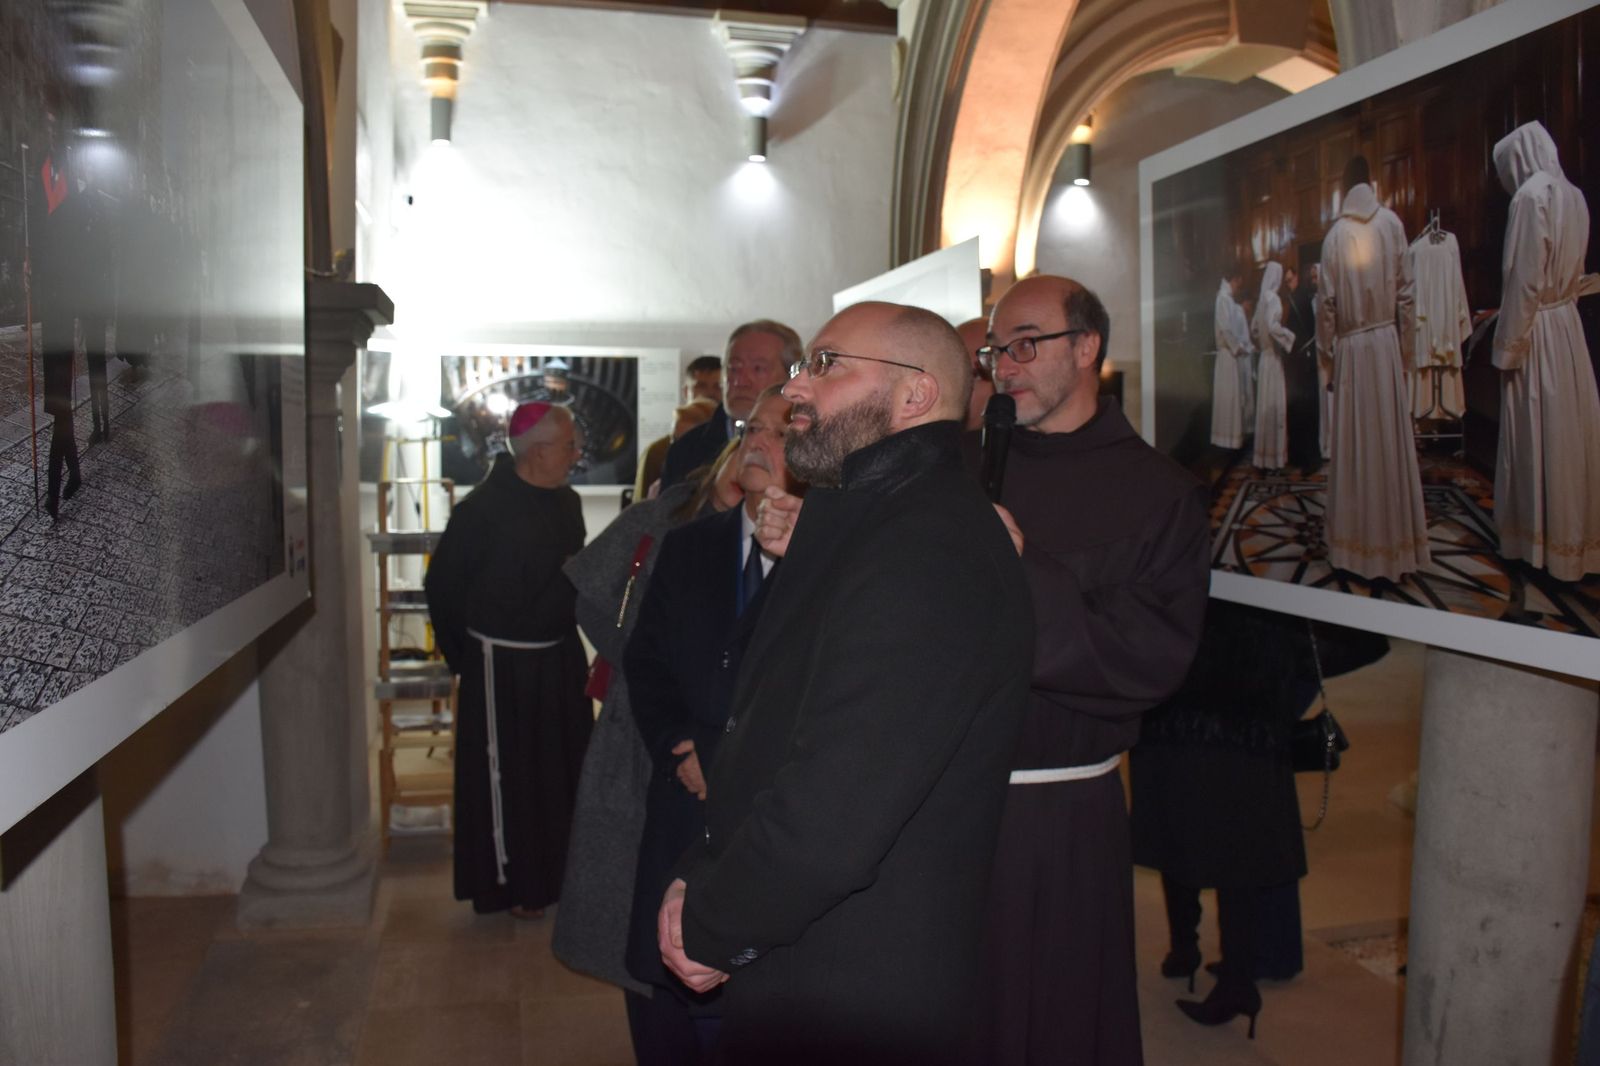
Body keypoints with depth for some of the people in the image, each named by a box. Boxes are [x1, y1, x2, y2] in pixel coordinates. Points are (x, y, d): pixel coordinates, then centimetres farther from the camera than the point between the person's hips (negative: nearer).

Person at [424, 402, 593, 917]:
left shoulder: (566, 502, 3)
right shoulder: (483, 509, -17)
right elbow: (443, 584, -9)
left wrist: (568, 630, 11)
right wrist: (462, 654, -2)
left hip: (559, 657, 7)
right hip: (501, 665, -7)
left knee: (565, 769, 15)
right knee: (506, 776, 6)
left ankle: (558, 871, 32)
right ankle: (509, 884, 22)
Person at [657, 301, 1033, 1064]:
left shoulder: (927, 555, -27)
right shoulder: (871, 522, 9)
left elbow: (828, 824, -31)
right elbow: (772, 729, 11)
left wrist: (712, 930, -14)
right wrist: (702, 880, 0)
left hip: (850, 1000, -9)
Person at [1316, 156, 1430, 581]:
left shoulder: (1335, 235, -3)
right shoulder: (1392, 222, 0)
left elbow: (1326, 301, -3)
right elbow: (1405, 291, 0)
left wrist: (1325, 348, 9)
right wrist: (1406, 346, 8)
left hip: (1350, 348, -1)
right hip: (1386, 342, 1)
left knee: (1354, 442, 4)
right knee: (1391, 439, 4)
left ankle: (1357, 544, 11)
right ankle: (1393, 543, 10)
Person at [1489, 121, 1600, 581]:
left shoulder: (1531, 195, -13)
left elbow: (1524, 279, -17)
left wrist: (1507, 348, -12)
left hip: (1538, 332, -8)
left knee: (1540, 438, -1)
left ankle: (1544, 541, 7)